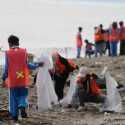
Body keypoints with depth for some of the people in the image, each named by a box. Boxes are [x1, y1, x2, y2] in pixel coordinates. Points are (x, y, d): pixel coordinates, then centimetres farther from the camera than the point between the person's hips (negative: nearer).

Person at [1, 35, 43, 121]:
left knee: (13, 97, 11)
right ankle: (23, 107, -14)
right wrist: (37, 65, 11)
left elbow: (7, 67, -4)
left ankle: (15, 115, 11)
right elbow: (27, 65, -4)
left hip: (12, 79, -1)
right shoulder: (24, 51, -1)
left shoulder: (8, 53, -4)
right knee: (23, 95, 14)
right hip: (23, 79, 1)